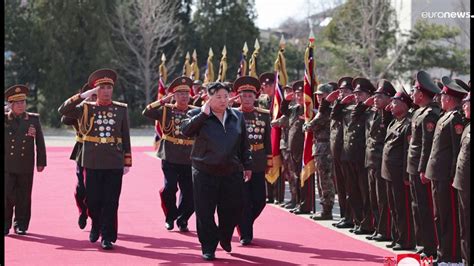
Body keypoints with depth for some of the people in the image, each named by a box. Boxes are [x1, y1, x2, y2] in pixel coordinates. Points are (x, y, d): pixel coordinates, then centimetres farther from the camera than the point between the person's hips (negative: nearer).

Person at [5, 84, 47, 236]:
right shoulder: (5, 119, 5)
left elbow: (39, 142, 8)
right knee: (7, 195, -4)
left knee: (23, 197, 4)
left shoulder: (33, 119, 7)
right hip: (7, 165, -1)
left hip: (26, 166, 1)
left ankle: (21, 225, 14)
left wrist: (41, 162, 6)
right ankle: (6, 225, 6)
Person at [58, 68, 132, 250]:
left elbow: (126, 138, 9)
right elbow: (63, 110, -10)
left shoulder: (121, 109, 7)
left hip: (114, 163, 0)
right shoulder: (86, 108, 4)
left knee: (111, 202, -1)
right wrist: (83, 95, -14)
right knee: (92, 199, 5)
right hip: (93, 163, 0)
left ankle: (108, 237, 7)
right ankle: (96, 226, 33)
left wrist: (127, 163, 7)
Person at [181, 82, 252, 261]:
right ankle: (208, 248, 12)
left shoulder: (237, 117, 9)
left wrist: (247, 166, 14)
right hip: (205, 173, -3)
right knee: (205, 213, 0)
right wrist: (203, 114, -21)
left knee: (233, 210, 7)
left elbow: (244, 144, 15)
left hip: (232, 173, 3)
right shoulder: (197, 115, -1)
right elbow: (186, 131, -19)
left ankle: (225, 238, 35)